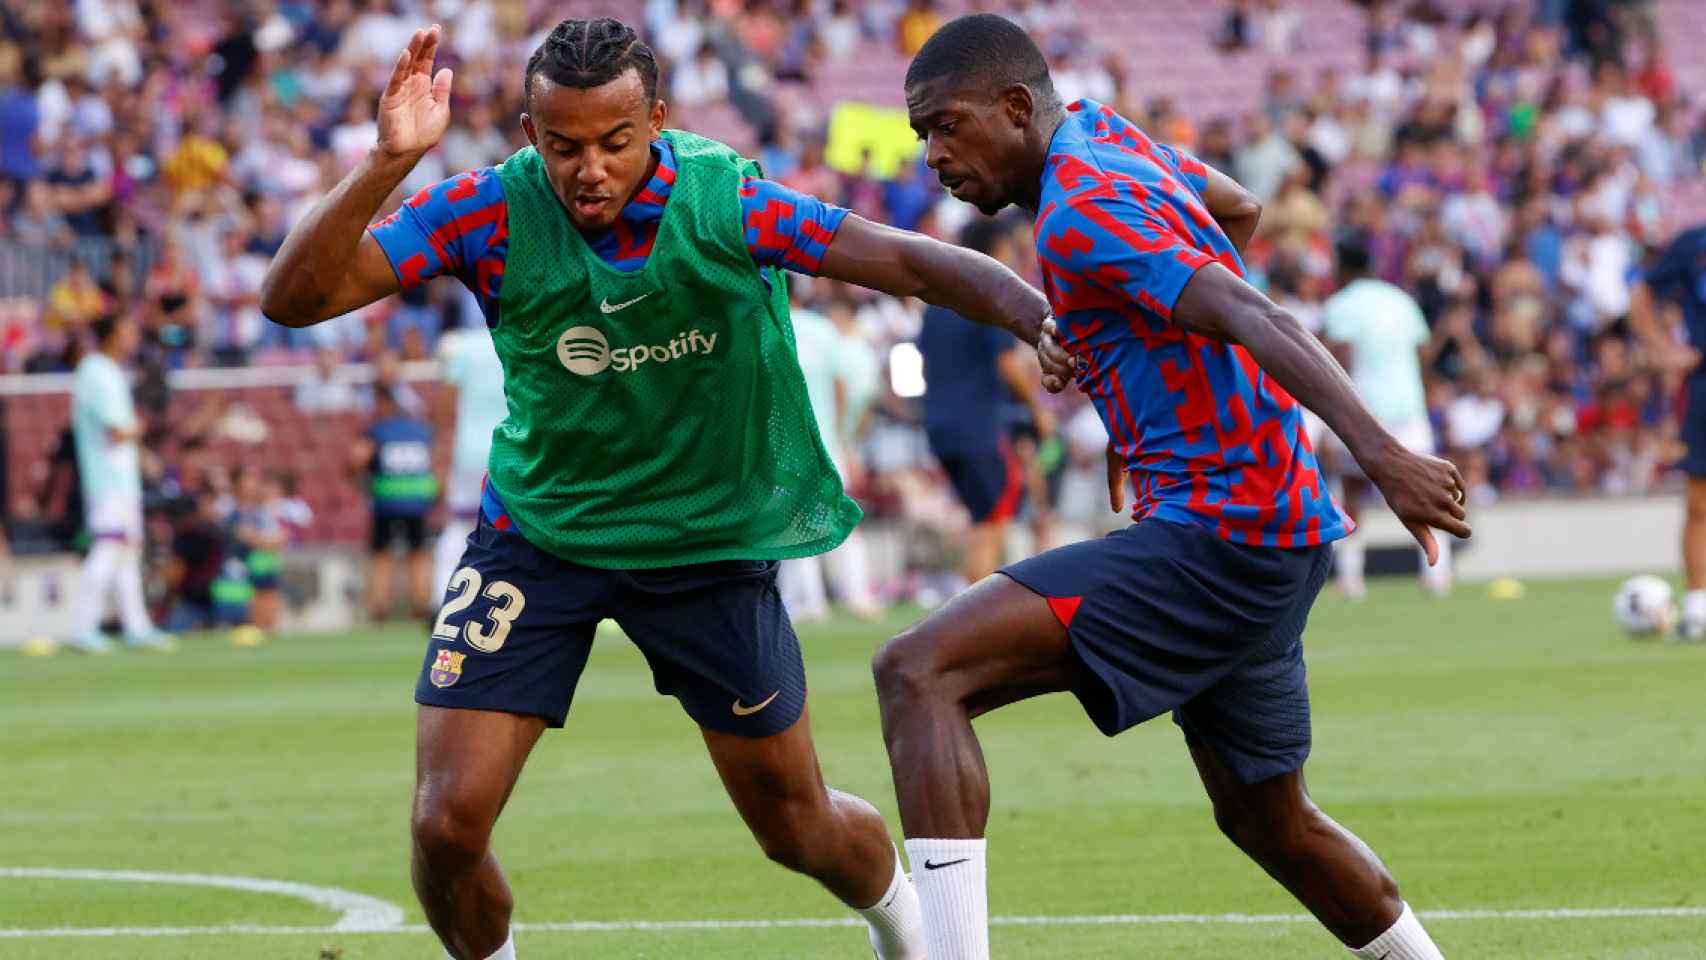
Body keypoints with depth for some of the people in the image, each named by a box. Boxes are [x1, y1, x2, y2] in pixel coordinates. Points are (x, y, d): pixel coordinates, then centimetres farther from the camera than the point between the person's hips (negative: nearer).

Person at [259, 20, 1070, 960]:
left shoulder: (725, 201, -21)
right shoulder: (489, 212, -20)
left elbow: (910, 262, -23)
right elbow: (294, 298, -25)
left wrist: (1038, 317, -41)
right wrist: (386, 165, -40)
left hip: (710, 540, 0)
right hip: (537, 530, 0)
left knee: (799, 827, 12)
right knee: (448, 823, -13)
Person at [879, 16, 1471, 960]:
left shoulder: (1080, 213, -14)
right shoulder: (1100, 131, 15)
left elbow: (1252, 316, -26)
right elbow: (1238, 210, 34)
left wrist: (1378, 453, -39)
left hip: (1214, 541, -10)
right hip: (1275, 534, 10)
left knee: (918, 672, -21)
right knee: (1268, 820, 27)